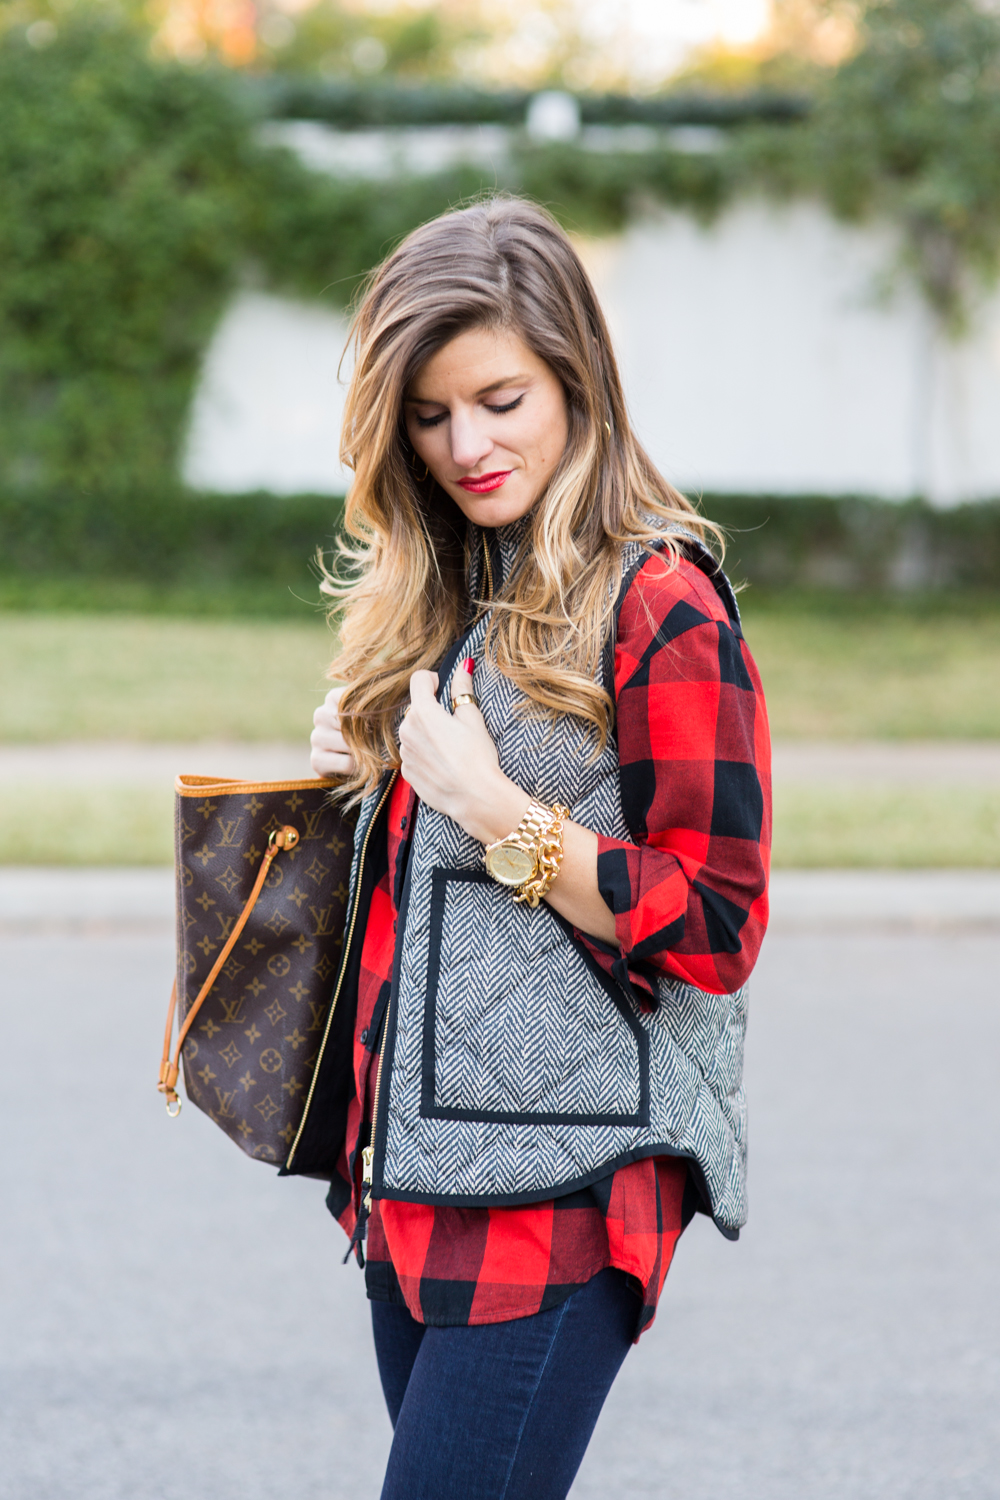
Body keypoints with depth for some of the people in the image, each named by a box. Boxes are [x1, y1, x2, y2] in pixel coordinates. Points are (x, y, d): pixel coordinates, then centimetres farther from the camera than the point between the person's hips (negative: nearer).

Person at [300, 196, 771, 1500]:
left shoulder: (659, 607, -11)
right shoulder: (447, 596, 14)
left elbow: (715, 930, -14)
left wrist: (496, 810, -18)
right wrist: (368, 770, 5)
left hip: (563, 1195, -8)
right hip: (416, 1172, 8)